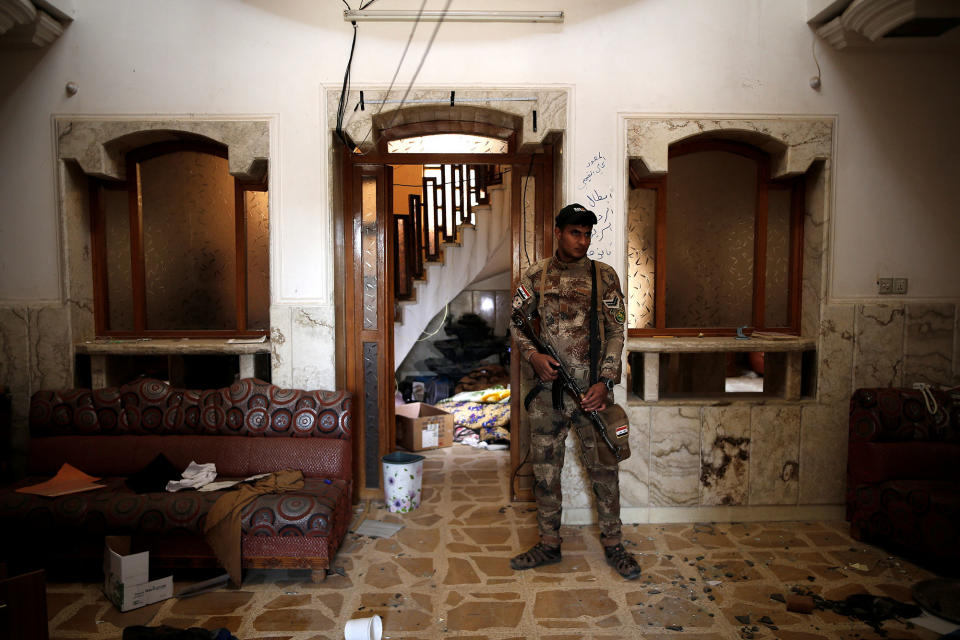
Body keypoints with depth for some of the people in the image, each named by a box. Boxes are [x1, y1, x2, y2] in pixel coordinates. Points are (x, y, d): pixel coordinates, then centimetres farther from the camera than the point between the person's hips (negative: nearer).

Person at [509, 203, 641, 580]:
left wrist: (605, 381, -10)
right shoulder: (535, 276, 5)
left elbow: (616, 332, 0)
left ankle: (612, 545, 24)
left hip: (592, 391, -1)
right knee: (544, 470, 9)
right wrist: (532, 355, -13)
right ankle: (549, 545, 25)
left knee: (603, 469, 6)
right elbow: (517, 323, 7)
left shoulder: (604, 276, 3)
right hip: (547, 391, 2)